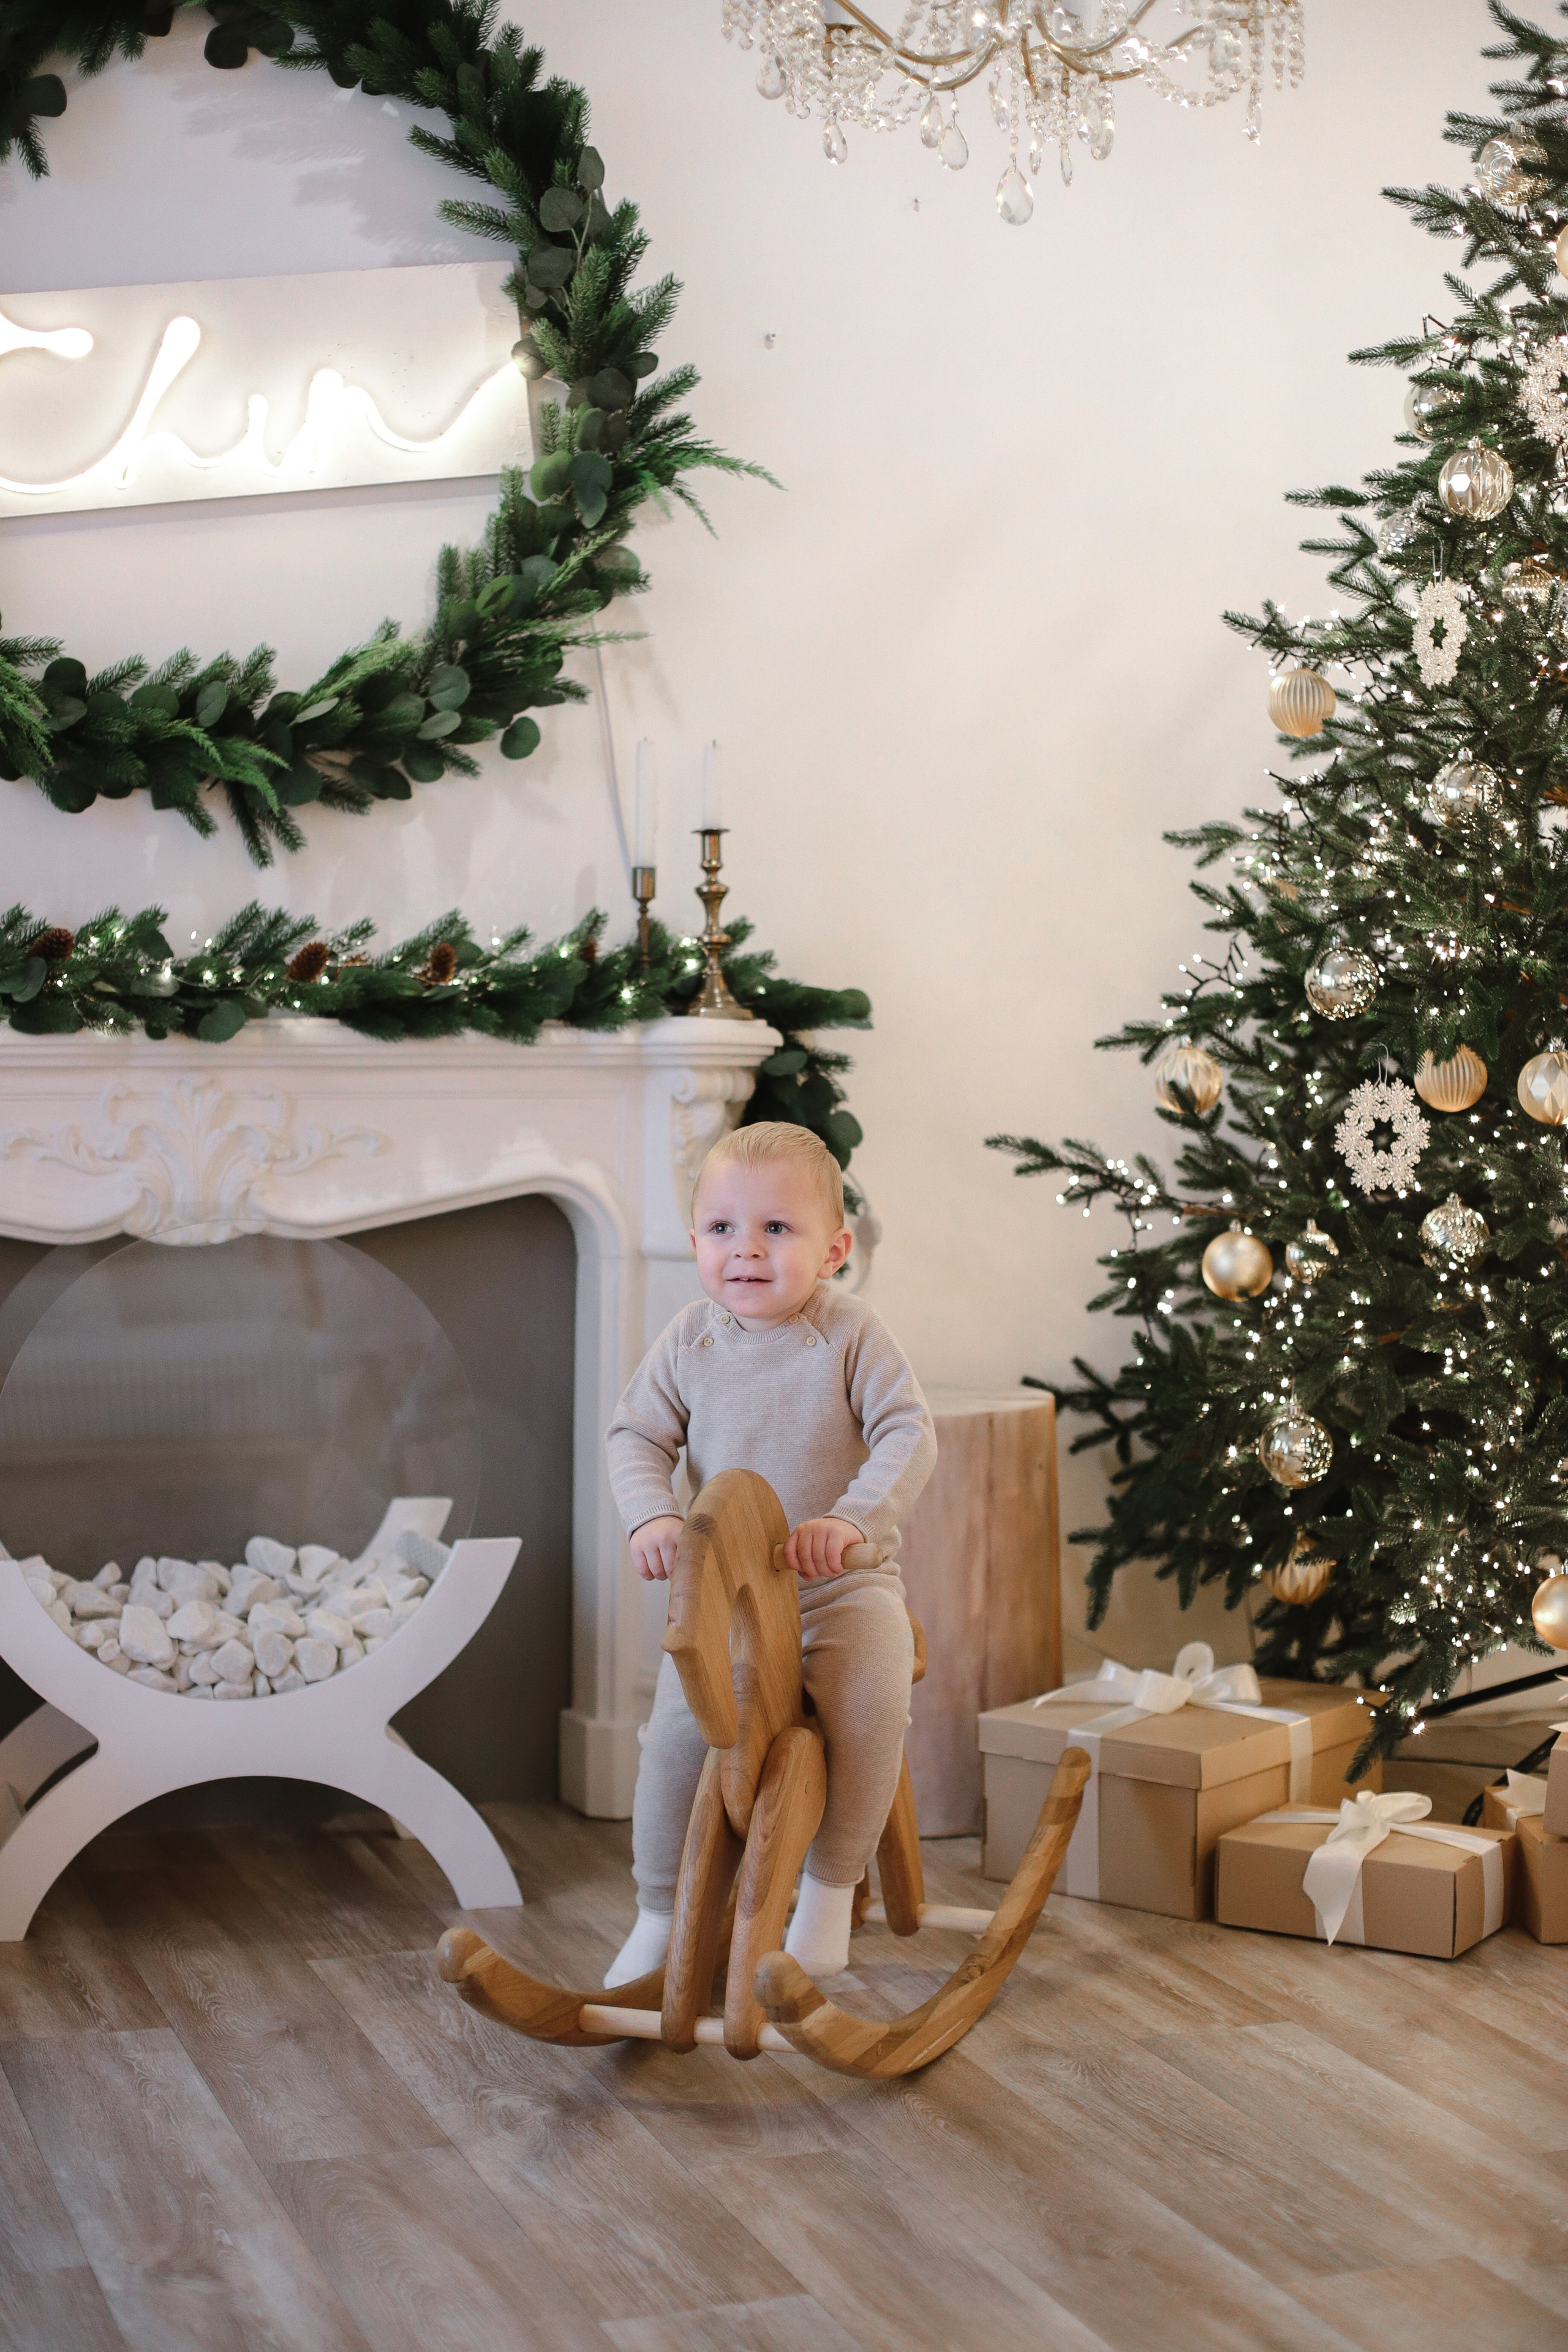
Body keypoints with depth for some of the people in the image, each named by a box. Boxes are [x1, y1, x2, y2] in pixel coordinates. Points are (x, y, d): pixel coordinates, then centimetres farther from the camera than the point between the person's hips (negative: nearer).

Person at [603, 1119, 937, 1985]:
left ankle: (830, 1889, -5)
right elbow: (636, 1436, 3)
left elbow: (909, 1435, -14)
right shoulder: (689, 1341, -2)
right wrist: (651, 1516, -17)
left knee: (869, 1708, -27)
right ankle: (660, 1914, 10)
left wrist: (852, 1516, -30)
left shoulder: (851, 1335, -10)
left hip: (844, 1586, -2)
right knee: (676, 1733, -12)